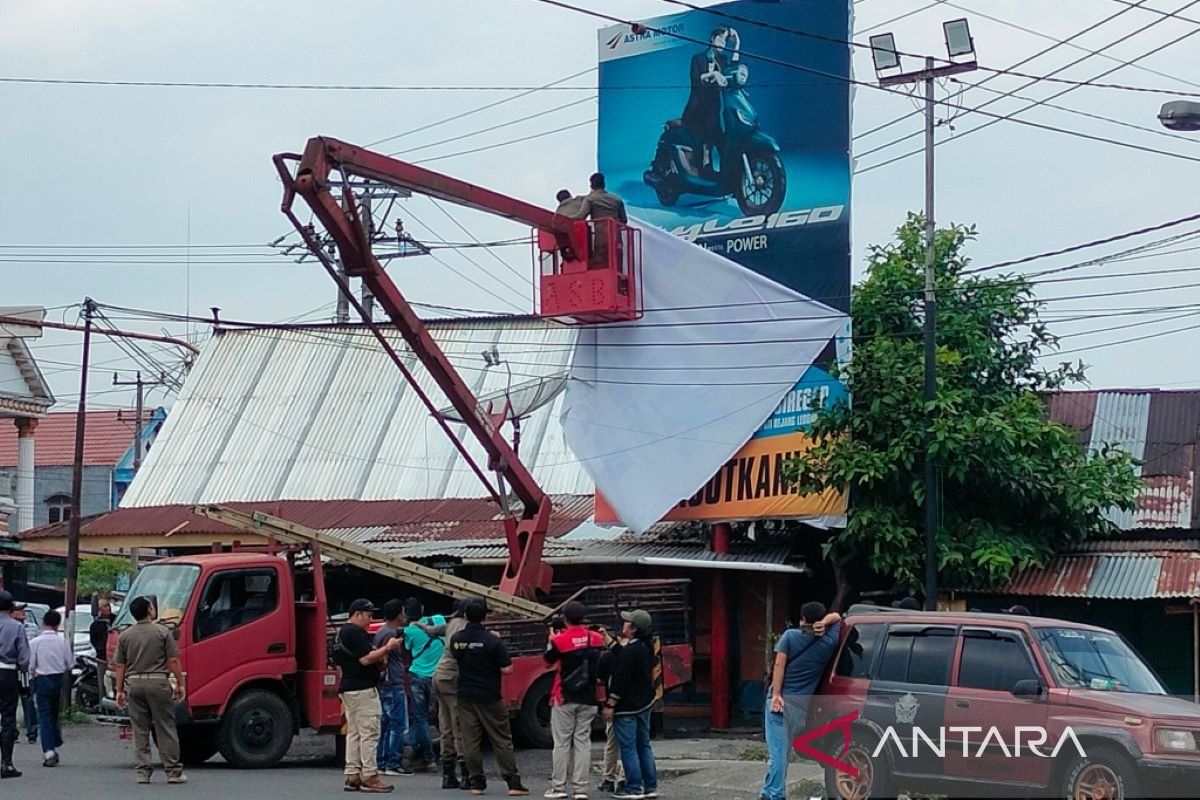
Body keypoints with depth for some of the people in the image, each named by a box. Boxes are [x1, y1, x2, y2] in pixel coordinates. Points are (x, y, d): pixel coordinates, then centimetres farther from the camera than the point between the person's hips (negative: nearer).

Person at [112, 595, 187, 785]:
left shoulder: (125, 636, 6)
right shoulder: (162, 632, -2)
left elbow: (119, 666, 6)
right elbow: (173, 661, -4)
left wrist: (120, 691, 11)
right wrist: (180, 684, 3)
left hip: (134, 684, 3)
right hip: (158, 683, -3)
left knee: (140, 730, 8)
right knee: (165, 729, 2)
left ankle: (143, 772, 5)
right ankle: (173, 772, 2)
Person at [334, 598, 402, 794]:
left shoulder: (341, 633, 18)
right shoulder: (356, 633, -14)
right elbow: (365, 659, -21)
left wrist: (380, 653, 12)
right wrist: (387, 648, -12)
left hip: (347, 688, 11)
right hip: (362, 689, -11)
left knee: (353, 733, 11)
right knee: (369, 733, -8)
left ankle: (352, 776, 11)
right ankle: (369, 777, -9)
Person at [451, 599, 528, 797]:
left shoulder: (456, 639, -2)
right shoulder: (492, 641, -15)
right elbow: (507, 670, -14)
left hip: (466, 697, 3)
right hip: (490, 697, -3)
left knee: (471, 741, 8)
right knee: (502, 741, 2)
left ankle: (476, 783, 7)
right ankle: (513, 783, 0)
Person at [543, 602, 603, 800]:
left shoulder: (559, 640, -13)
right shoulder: (596, 639, -1)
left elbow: (548, 661, 2)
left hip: (564, 698, -3)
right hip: (588, 700, 3)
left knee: (561, 742, 4)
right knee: (583, 742, 5)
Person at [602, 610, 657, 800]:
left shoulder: (629, 652, -21)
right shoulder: (646, 647, 8)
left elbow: (621, 681, -21)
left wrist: (610, 705, -17)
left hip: (627, 707, -9)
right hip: (644, 704, 9)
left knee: (628, 747, -3)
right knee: (644, 745, 14)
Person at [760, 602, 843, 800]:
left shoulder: (790, 636, 1)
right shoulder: (828, 643, 7)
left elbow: (779, 664, -8)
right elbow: (836, 617, 23)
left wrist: (776, 694, -12)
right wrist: (824, 623, 3)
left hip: (781, 699, -3)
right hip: (801, 704, 3)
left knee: (777, 750, -6)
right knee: (782, 750, 13)